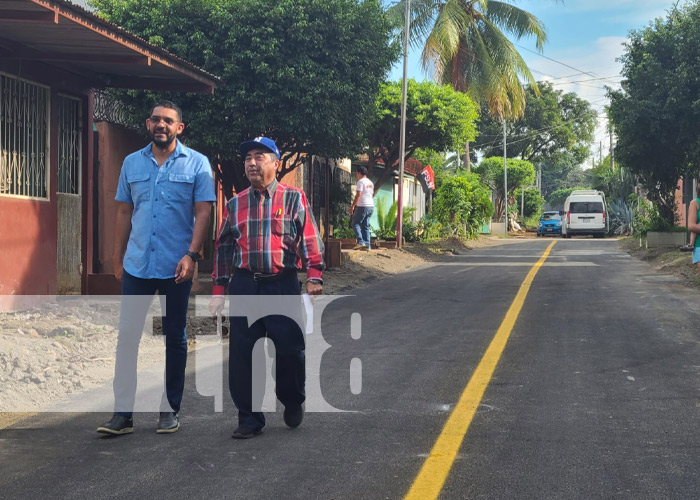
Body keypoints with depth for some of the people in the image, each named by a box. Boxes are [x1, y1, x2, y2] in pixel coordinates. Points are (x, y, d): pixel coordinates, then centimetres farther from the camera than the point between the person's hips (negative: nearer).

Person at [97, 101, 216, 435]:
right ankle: (122, 412, 5)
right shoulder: (132, 163, 9)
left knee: (175, 338, 8)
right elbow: (124, 213, 12)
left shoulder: (196, 164, -1)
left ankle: (170, 410, 18)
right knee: (127, 336, -1)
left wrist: (191, 255, -15)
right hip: (137, 266, 3)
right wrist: (117, 258, 10)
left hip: (176, 268, -2)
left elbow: (203, 213, -5)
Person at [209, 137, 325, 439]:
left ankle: (293, 402, 28)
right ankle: (249, 419, 12)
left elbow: (310, 239, -2)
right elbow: (224, 248, 15)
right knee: (241, 354, 1)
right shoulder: (235, 204, 13)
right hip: (244, 286, 3)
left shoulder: (293, 199, 4)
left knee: (290, 350, 0)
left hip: (283, 285, -3)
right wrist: (218, 290, 10)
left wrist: (314, 277, -14)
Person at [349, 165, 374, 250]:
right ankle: (367, 244, 5)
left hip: (362, 206, -8)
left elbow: (358, 195, -17)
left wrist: (352, 206, -15)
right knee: (365, 226, 11)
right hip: (371, 206, 8)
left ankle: (360, 242, -13)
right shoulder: (370, 183, 17)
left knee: (355, 224, -1)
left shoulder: (361, 181, -10)